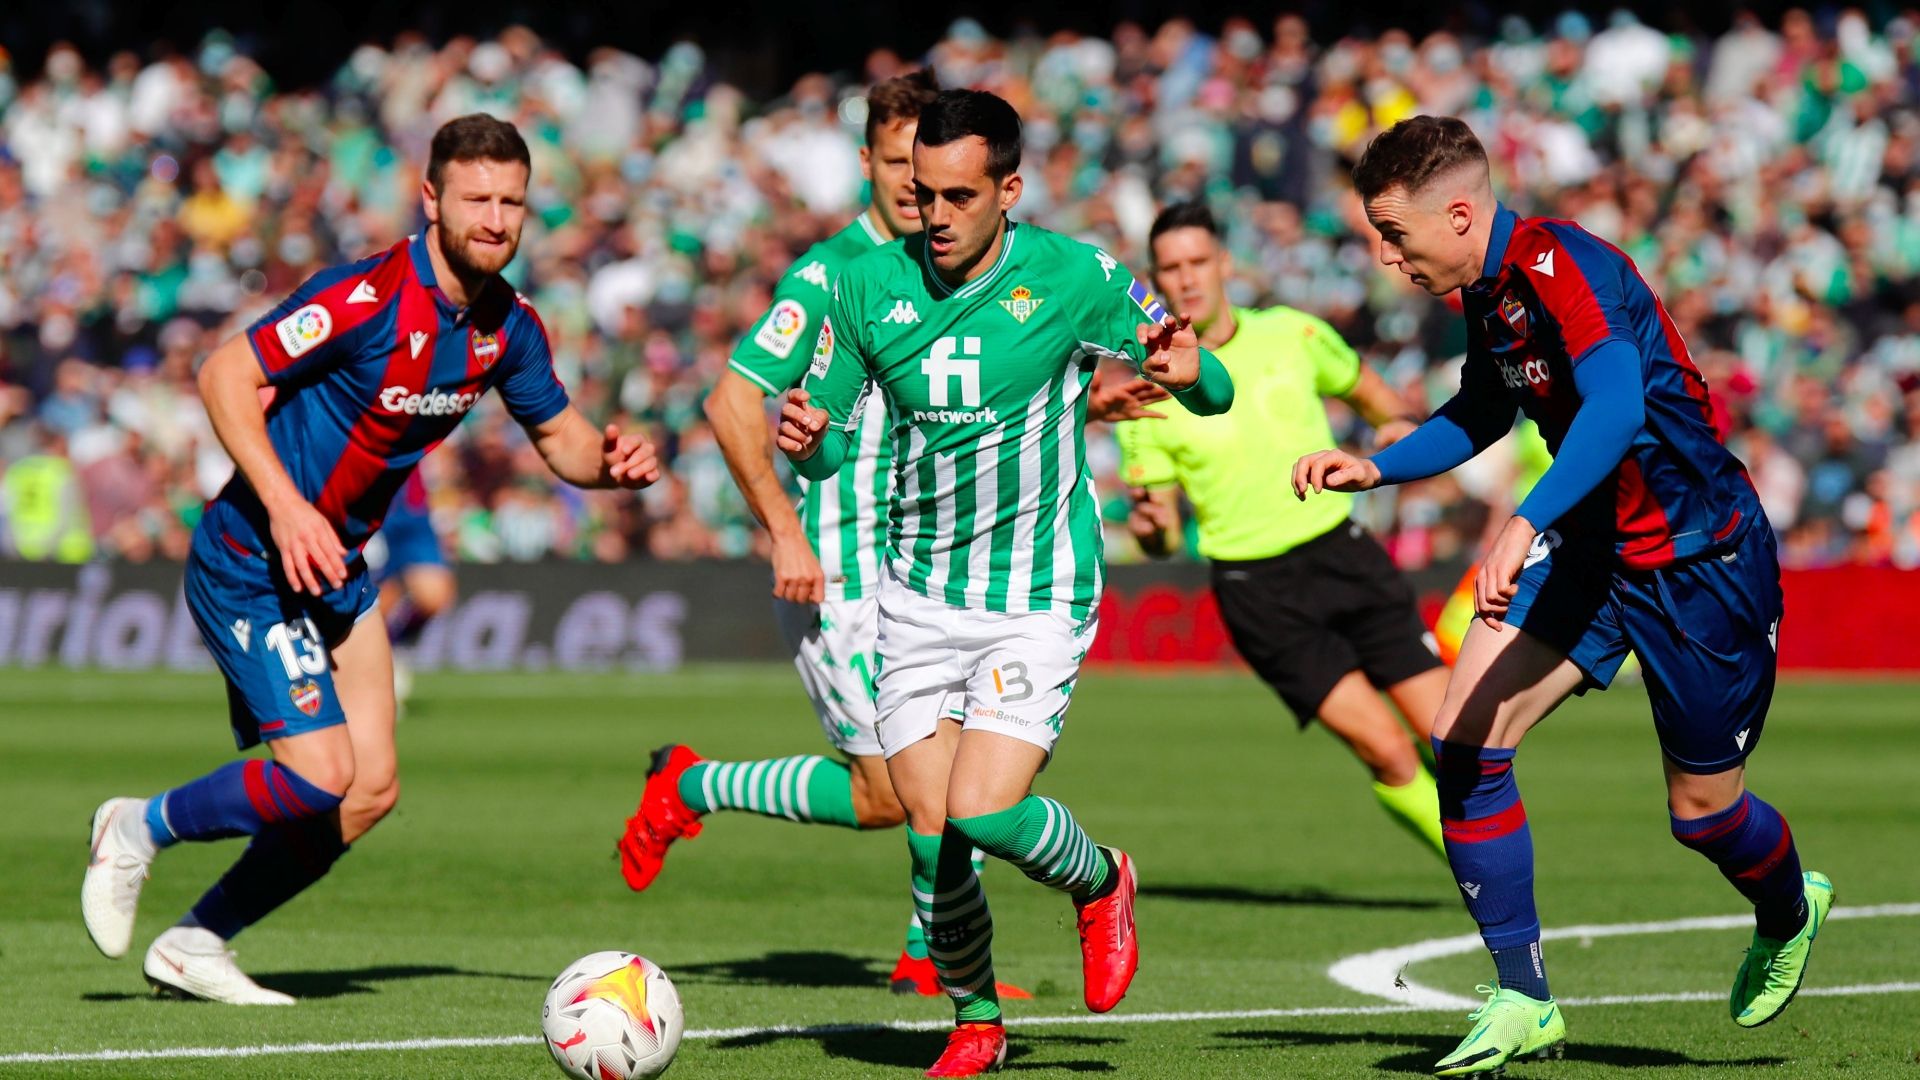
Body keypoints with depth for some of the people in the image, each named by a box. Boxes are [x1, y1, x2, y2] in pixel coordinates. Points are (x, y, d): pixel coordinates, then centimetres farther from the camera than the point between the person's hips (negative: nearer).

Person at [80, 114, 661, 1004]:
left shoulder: (508, 328, 1)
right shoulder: (369, 297, -23)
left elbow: (561, 439, 15)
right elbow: (226, 374, -21)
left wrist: (612, 461, -9)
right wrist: (285, 507, -29)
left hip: (335, 564, 8)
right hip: (250, 561, -8)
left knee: (371, 788, 3)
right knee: (319, 774, -17)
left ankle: (193, 947, 15)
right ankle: (139, 831, 9)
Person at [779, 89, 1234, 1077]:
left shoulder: (1073, 278, -10)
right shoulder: (870, 285, -2)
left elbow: (1214, 395, -2)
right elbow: (829, 444, 7)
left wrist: (1187, 373, -26)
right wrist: (808, 441, -17)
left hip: (1039, 595, -3)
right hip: (918, 591, 3)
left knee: (983, 812, -18)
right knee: (928, 831, -1)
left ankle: (1099, 884, 15)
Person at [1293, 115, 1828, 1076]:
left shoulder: (1559, 265, -26)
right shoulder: (1486, 292, 2)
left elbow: (1618, 400, -42)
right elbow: (1482, 413, 23)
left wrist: (1526, 524, -54)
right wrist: (1375, 468, 7)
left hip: (1700, 558, -8)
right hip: (1590, 546, 8)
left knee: (1701, 807, 6)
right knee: (1463, 738, -11)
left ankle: (1790, 912, 42)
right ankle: (1522, 1002, -3)